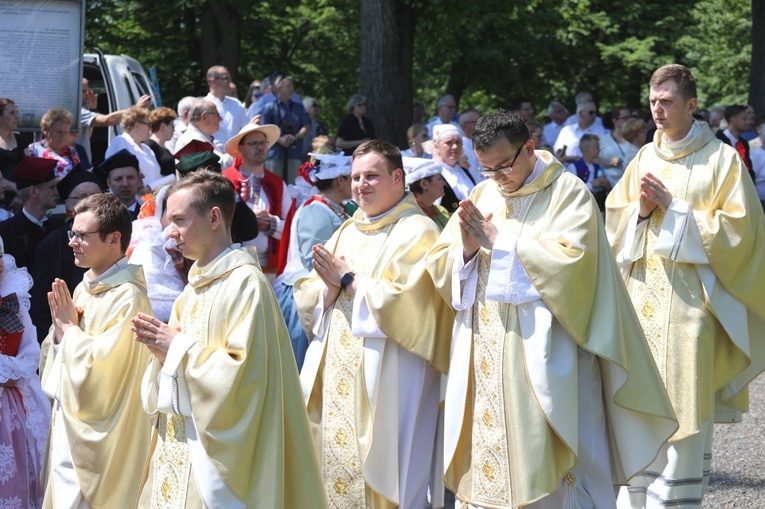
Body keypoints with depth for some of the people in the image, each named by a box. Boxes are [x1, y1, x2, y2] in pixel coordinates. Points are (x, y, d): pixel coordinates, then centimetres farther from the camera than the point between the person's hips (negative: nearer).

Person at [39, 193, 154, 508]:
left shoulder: (128, 297, -19)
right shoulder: (83, 288, 9)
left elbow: (101, 371, -23)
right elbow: (52, 362, 16)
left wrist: (70, 328, -11)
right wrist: (59, 328, -4)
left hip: (98, 435, -9)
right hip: (66, 422, 9)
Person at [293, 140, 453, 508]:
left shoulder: (416, 231, -7)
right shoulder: (346, 233, 16)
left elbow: (404, 299, -19)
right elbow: (308, 299, 12)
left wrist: (349, 280, -11)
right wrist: (331, 286, -9)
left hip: (385, 378, -7)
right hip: (335, 374, 7)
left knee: (377, 472, -6)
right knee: (334, 456, 7)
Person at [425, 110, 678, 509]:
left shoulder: (567, 193, -2)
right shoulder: (481, 197, 14)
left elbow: (570, 259, -16)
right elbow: (439, 266, 11)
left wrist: (499, 242, -13)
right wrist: (467, 248, -11)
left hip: (539, 352, -5)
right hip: (482, 351, 5)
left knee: (544, 469, -8)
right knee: (484, 460, 3)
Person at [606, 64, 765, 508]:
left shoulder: (723, 160, -3)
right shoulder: (645, 158, 12)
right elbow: (615, 220, 15)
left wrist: (674, 208, -12)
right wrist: (641, 211, -6)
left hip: (690, 300, -4)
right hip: (642, 297, 5)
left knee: (684, 409, -6)